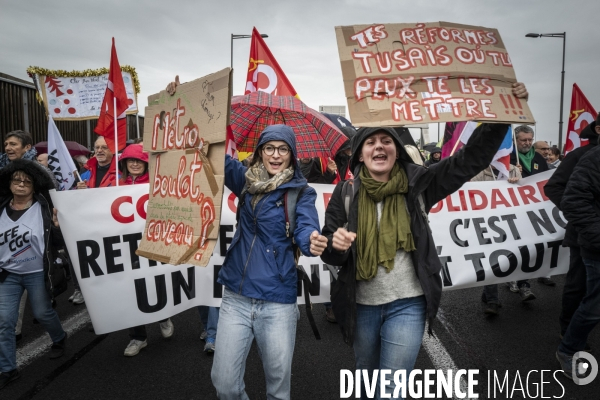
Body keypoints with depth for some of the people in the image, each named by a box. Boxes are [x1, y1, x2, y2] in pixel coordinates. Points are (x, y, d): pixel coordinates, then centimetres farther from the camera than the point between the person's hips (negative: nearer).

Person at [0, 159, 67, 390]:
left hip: (38, 273, -3)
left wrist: (57, 227, -28)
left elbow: (59, 243, -11)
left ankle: (59, 339, 42)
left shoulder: (44, 208, -11)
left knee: (42, 313, 11)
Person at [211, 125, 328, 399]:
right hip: (236, 297, 3)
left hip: (278, 302, -2)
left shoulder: (301, 192, -3)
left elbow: (306, 228, -18)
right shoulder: (247, 180, 6)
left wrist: (313, 241, -41)